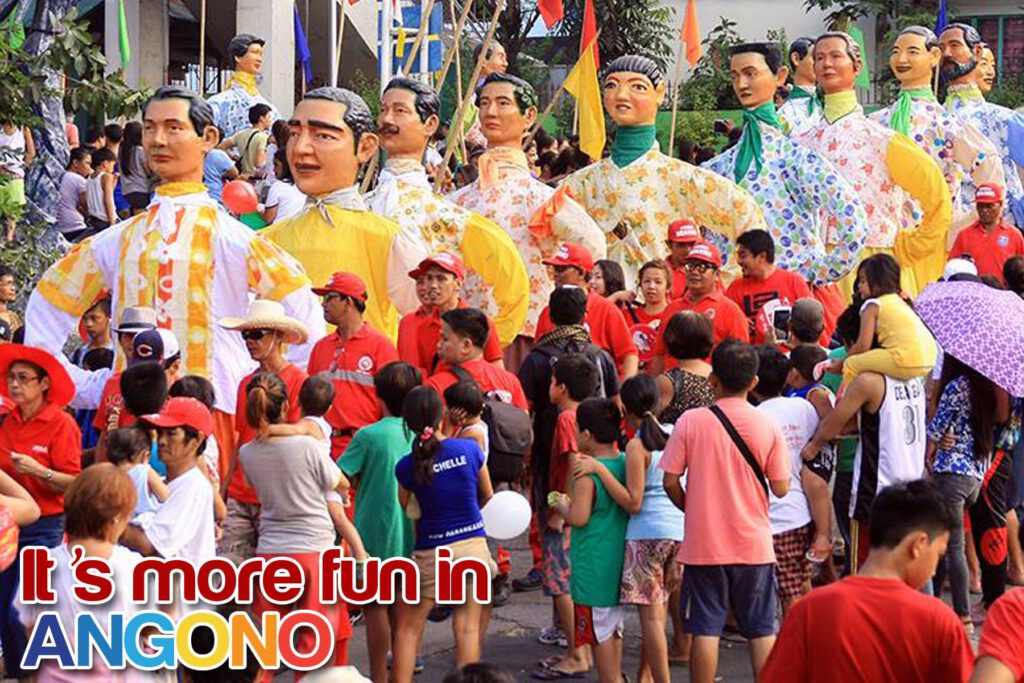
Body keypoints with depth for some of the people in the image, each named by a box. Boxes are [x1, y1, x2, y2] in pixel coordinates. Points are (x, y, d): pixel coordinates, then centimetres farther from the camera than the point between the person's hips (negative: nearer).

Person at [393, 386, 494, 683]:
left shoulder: (406, 467, -10)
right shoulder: (469, 449, -6)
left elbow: (406, 510, 0)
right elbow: (488, 496, 8)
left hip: (431, 554, -1)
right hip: (474, 546, 1)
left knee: (408, 628, 11)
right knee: (468, 628, 6)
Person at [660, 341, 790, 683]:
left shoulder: (691, 421, -8)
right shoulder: (768, 428, -6)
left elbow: (670, 481, -6)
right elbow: (780, 488, -4)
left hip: (704, 545, -1)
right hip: (754, 545, 1)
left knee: (705, 630, 6)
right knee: (762, 630, 9)